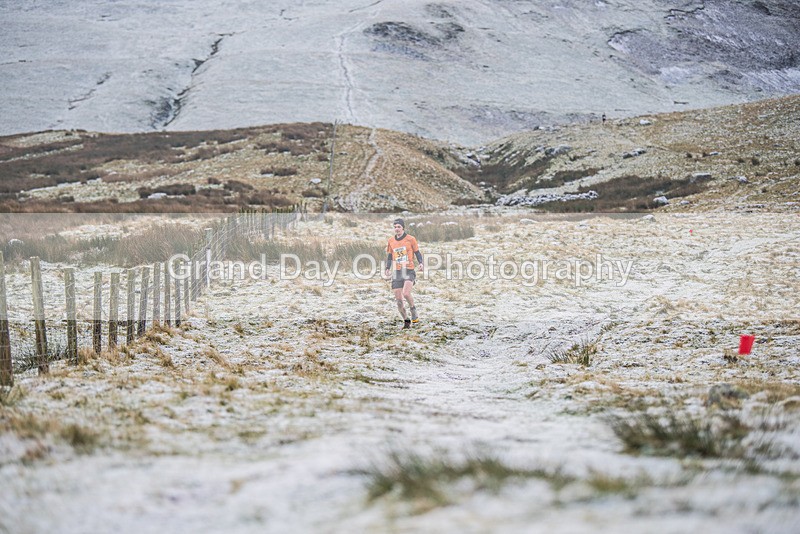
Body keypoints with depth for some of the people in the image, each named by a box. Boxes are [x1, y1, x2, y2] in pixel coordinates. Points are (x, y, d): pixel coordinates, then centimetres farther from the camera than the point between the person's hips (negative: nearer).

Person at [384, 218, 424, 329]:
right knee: (398, 299, -1)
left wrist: (421, 263, -12)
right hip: (397, 273, 4)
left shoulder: (410, 239, 0)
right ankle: (406, 321, 14)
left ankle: (413, 309, 5)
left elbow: (417, 253, 5)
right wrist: (388, 268, 5)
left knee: (406, 294, -24)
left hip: (409, 271, -4)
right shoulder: (391, 241, 10)